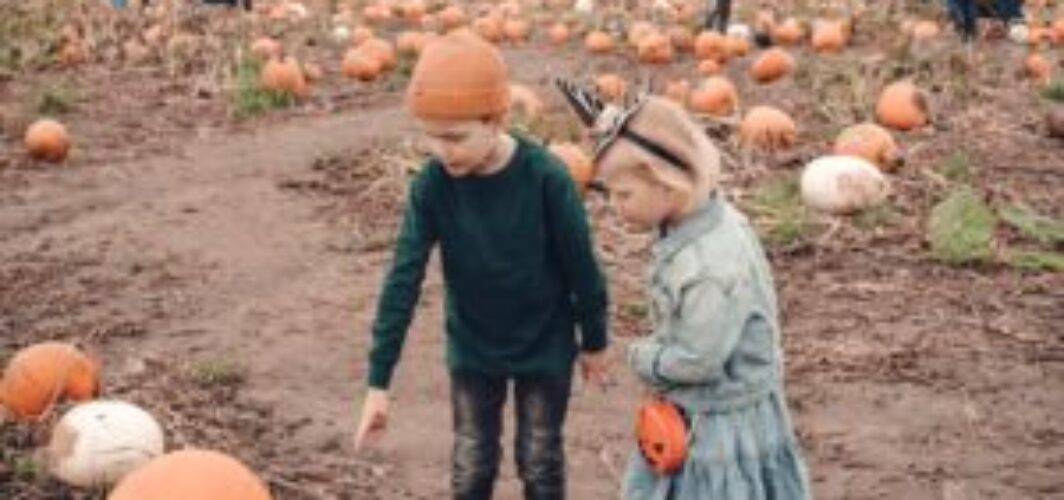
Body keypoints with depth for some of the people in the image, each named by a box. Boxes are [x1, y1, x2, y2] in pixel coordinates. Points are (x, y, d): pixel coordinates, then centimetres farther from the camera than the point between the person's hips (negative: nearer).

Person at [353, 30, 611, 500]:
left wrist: (593, 341, 0)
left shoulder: (545, 177, -26)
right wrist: (378, 382, -18)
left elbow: (581, 267, -12)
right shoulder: (431, 184, -19)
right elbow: (403, 280, -17)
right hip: (472, 350, 2)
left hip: (544, 348, -2)